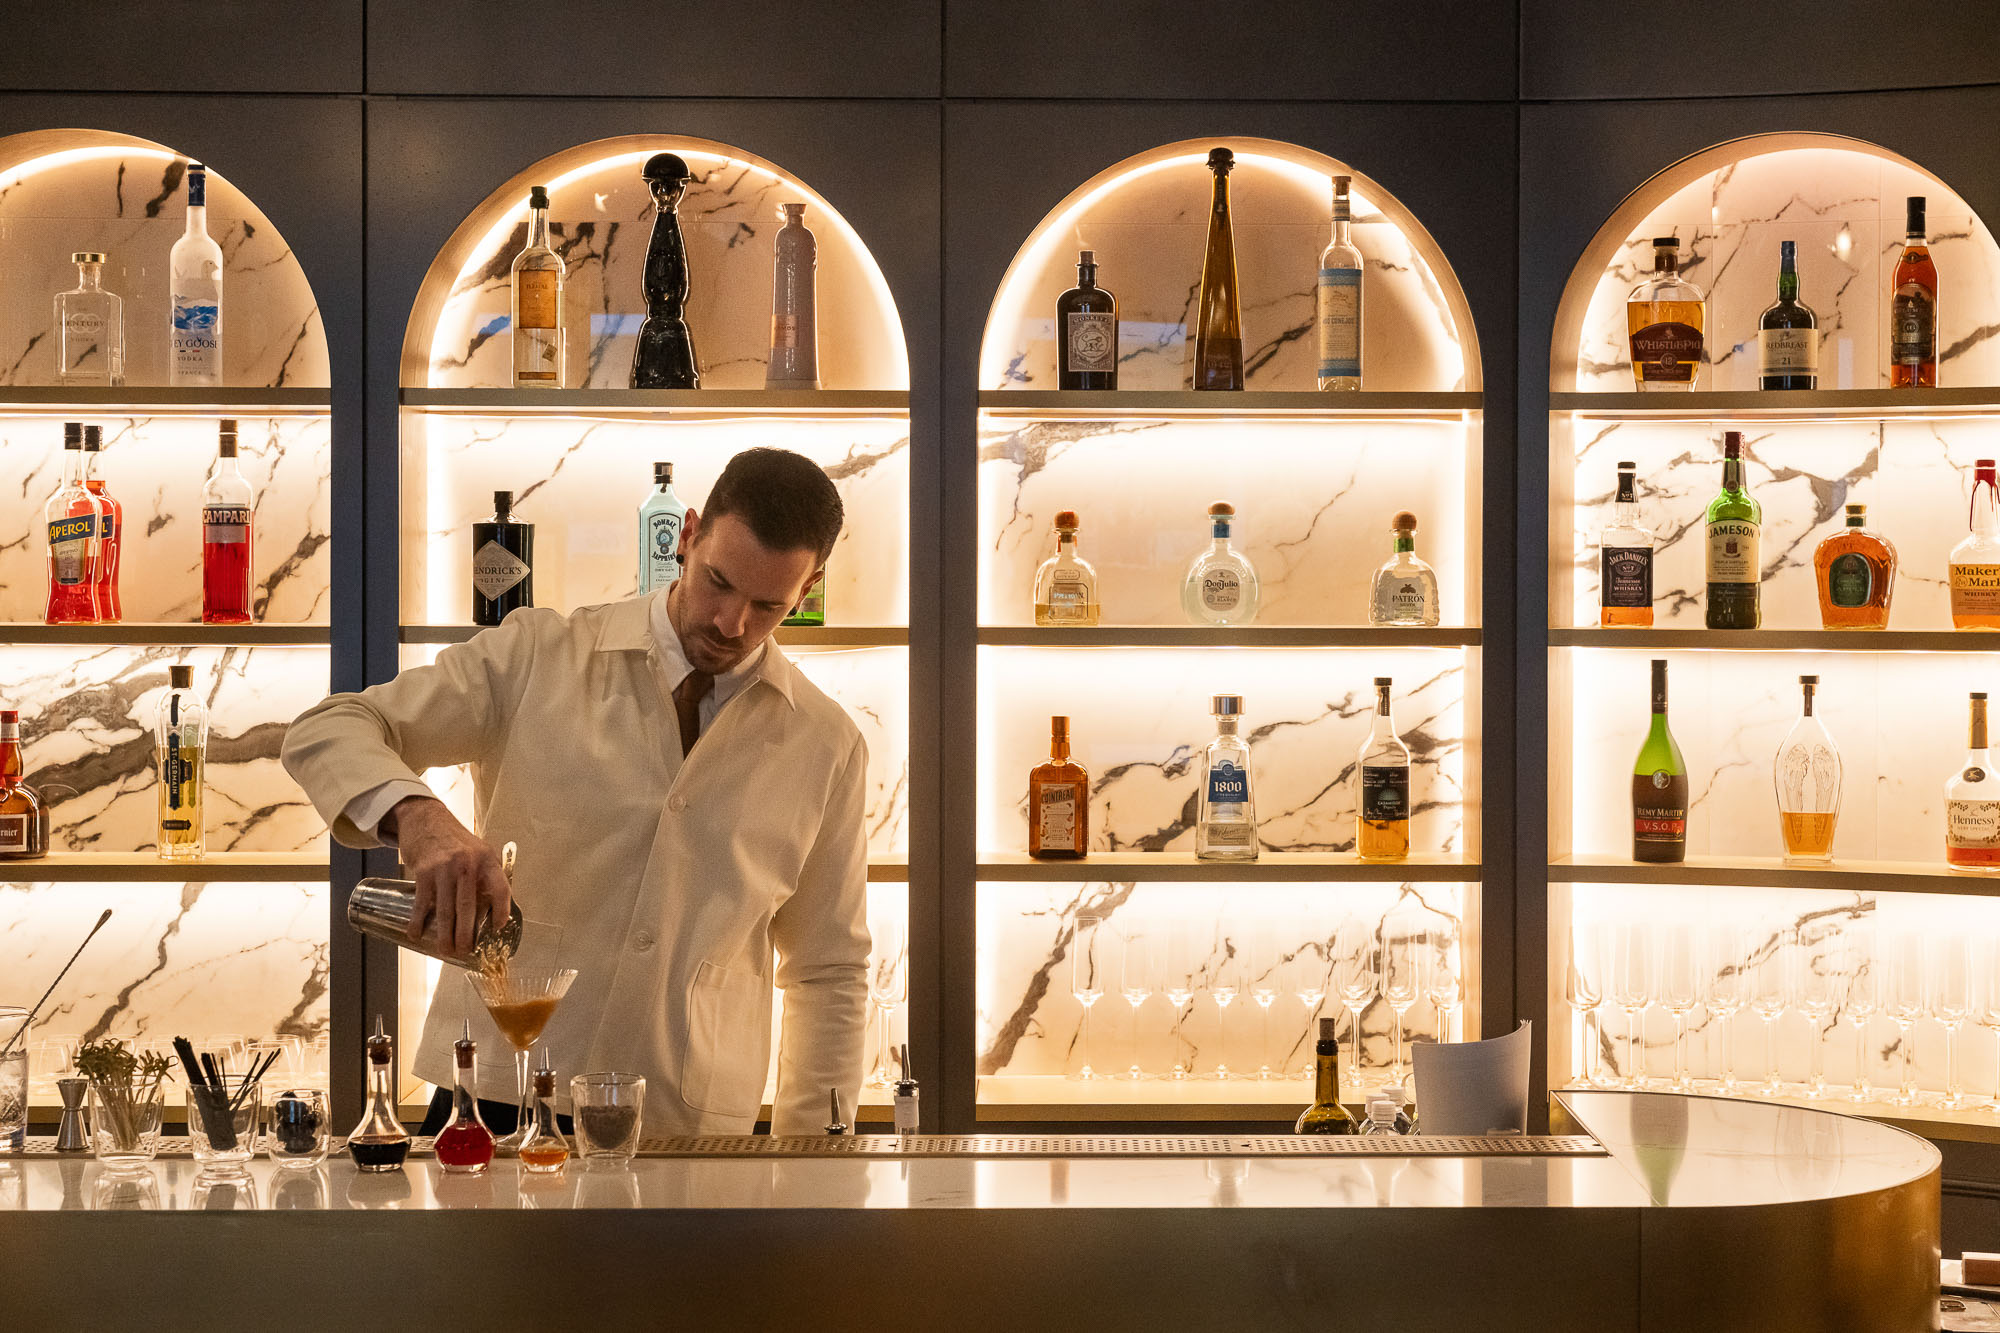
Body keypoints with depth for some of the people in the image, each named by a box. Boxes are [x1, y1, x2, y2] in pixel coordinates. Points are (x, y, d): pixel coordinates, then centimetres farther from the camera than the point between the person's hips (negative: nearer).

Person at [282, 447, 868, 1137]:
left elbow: (830, 973, 13)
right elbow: (326, 731, -5)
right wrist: (416, 815, -27)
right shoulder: (540, 656, 2)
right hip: (495, 1098, -2)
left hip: (689, 1130, 2)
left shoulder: (828, 745, 7)